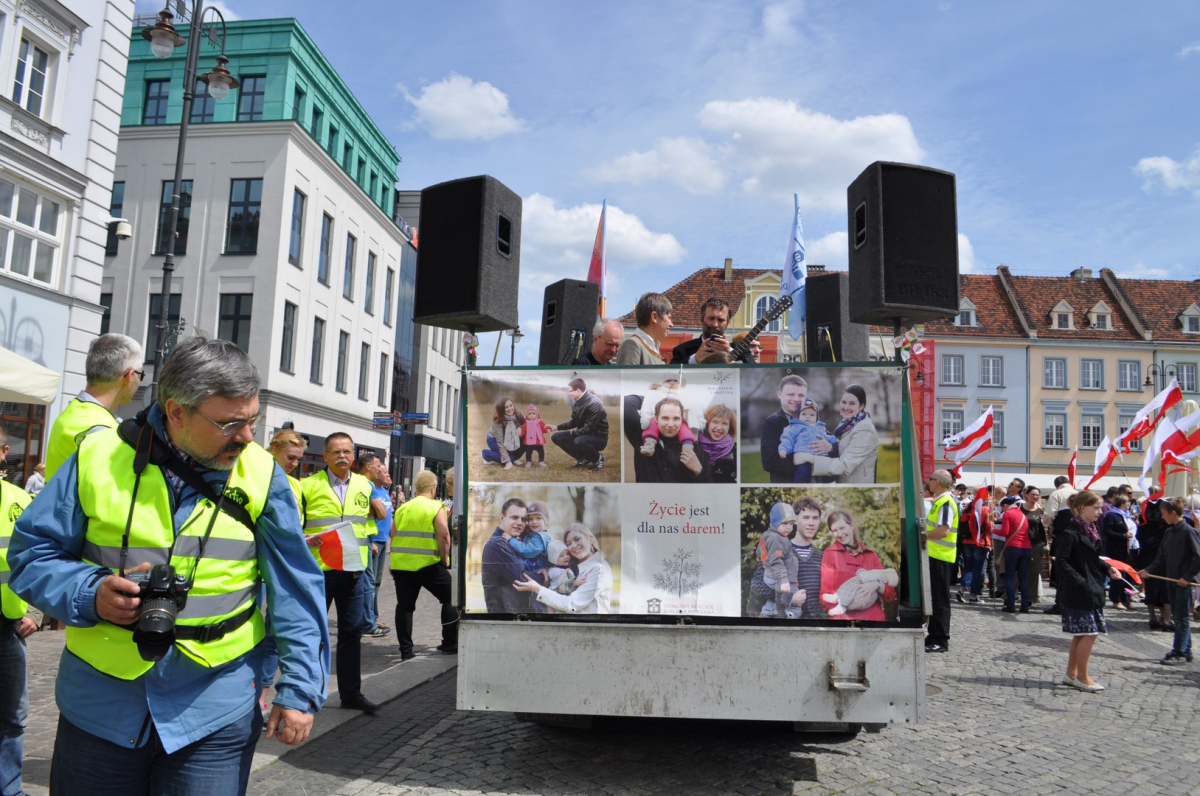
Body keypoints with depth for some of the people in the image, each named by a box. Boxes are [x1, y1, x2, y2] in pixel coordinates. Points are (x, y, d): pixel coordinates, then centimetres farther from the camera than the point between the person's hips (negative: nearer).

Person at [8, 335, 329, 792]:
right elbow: (30, 553, 3)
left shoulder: (262, 476, -6)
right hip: (99, 705, 2)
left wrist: (300, 689, -8)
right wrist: (89, 593, -16)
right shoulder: (99, 457, -6)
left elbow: (297, 594, -4)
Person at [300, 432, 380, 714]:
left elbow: (373, 518, 23)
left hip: (354, 570, 4)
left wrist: (364, 535, 6)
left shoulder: (364, 485, 10)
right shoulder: (308, 485, -3)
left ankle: (351, 692, 19)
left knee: (352, 631, 9)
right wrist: (305, 539, -21)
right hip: (318, 569, -4)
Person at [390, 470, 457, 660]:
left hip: (400, 564, 5)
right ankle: (449, 644, 9)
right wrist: (444, 559, -5)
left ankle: (406, 651, 8)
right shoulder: (436, 508, -4)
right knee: (450, 599, 10)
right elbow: (444, 535, -14)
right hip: (428, 564, -5)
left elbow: (393, 536, 12)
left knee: (404, 606, 9)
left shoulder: (402, 508, 13)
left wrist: (400, 559, 17)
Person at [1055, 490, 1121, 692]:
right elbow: (1061, 561, -20)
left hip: (1091, 590, 10)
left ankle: (1071, 674, 22)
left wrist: (1107, 568, 5)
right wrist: (1080, 582, -23)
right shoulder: (1070, 532, -17)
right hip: (1079, 592, -9)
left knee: (1081, 634, 13)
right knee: (1089, 632, -5)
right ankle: (1082, 677, 7)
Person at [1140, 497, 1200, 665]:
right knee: (1177, 617, 12)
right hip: (1171, 580, 8)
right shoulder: (1169, 532, 11)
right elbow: (1161, 557, 13)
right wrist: (1148, 570, 2)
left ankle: (1179, 653, 2)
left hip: (1184, 582, -8)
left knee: (1182, 618, -3)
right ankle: (1186, 651, 21)